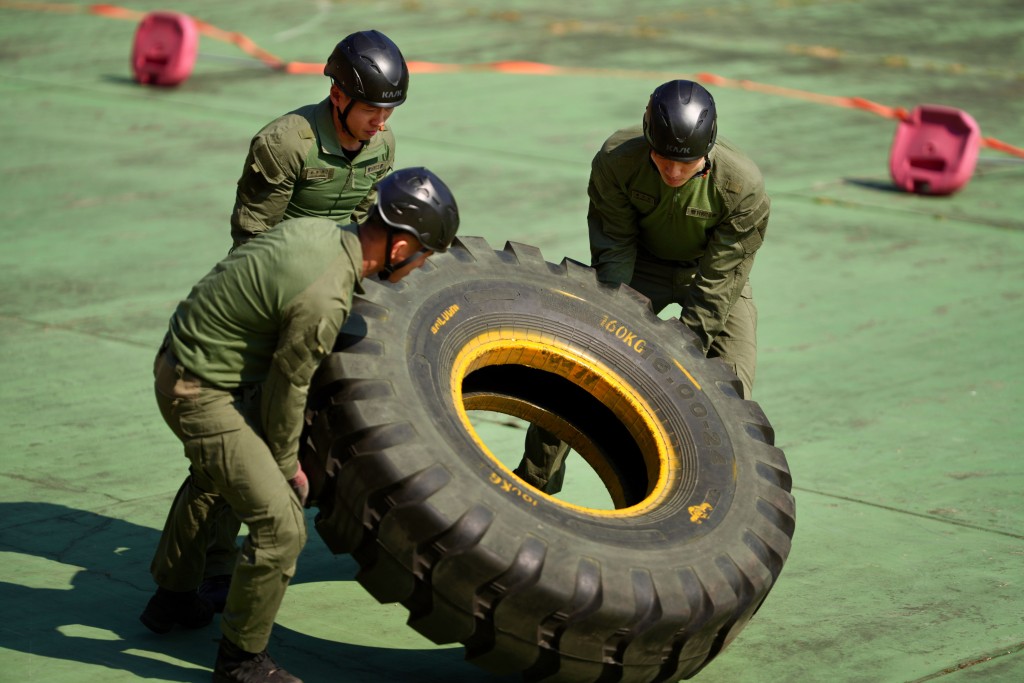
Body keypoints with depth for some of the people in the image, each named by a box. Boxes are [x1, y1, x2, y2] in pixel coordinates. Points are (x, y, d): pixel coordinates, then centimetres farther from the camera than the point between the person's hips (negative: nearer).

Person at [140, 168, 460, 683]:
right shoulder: (325, 300, -29)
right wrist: (287, 464, 1)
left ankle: (172, 599, 54)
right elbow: (287, 387, -16)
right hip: (203, 393, -10)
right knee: (281, 527, -9)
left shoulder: (314, 228, -3)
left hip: (180, 359, 10)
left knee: (210, 482, 35)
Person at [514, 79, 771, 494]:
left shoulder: (743, 187, -34)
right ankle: (536, 479, 15)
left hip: (714, 271, -1)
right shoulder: (616, 160, -30)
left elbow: (716, 285, -26)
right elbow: (613, 247, -16)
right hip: (643, 261, 2)